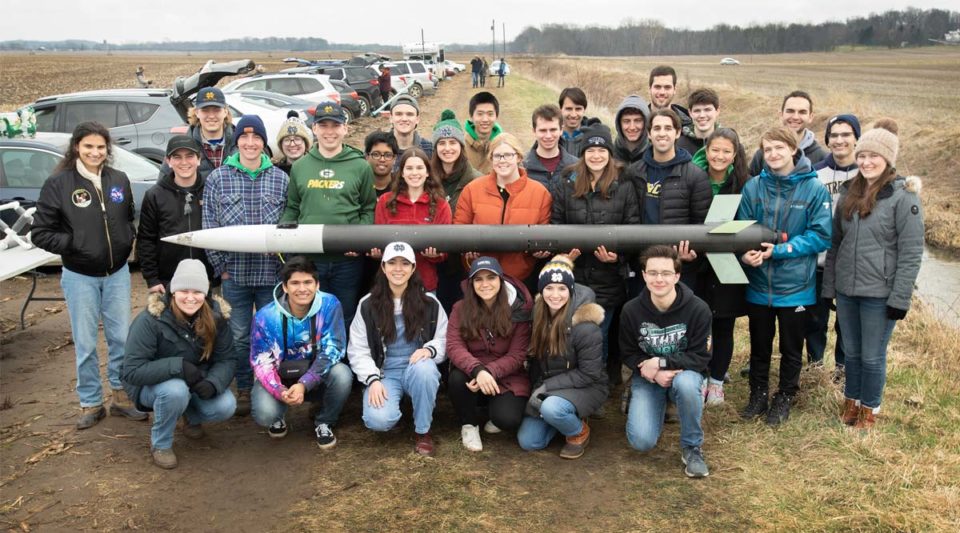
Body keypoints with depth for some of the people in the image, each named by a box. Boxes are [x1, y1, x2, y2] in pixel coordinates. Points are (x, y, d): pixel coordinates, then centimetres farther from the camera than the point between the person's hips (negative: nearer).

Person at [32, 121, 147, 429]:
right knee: (85, 344, 6)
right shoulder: (58, 183, -9)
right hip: (79, 276, -3)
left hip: (117, 273, 3)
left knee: (121, 338, 10)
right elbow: (40, 233, -7)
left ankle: (122, 396, 25)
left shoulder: (119, 180, 1)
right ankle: (91, 403, 21)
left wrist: (128, 240, -2)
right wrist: (75, 244, -17)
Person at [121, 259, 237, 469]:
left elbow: (227, 359, -11)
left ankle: (193, 417, 15)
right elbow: (131, 371, -28)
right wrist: (178, 366, -38)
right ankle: (160, 444, -8)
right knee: (176, 390, -37)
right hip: (152, 385, -3)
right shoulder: (150, 320, -25)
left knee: (225, 407, -22)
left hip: (196, 383, 4)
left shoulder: (216, 316, -14)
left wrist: (213, 383, -33)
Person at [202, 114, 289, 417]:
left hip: (272, 274, 0)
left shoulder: (280, 179, 3)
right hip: (235, 274, 0)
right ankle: (244, 389, 25)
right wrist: (221, 267, -2)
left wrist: (285, 264, -3)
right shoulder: (218, 178, 2)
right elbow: (209, 227, 2)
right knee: (240, 335, 9)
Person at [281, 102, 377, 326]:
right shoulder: (300, 167, 9)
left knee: (346, 320, 10)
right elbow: (292, 209, 14)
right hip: (309, 257, 2)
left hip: (347, 259, -2)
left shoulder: (360, 167, 2)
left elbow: (369, 209, 3)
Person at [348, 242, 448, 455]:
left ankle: (423, 431, -13)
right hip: (385, 373, -1)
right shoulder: (368, 305, 0)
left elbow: (445, 340, 3)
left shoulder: (429, 303, 1)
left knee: (424, 367, -37)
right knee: (378, 420, -29)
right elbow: (358, 350, -1)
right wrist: (373, 380, -15)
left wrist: (430, 349, -20)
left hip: (418, 370, 1)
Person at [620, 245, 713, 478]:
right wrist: (655, 374, -20)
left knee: (686, 384, -40)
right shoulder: (631, 310, -12)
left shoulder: (698, 309, -18)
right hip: (647, 378, 1)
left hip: (684, 373, -1)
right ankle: (658, 406, 19)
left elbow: (700, 358, -14)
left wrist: (660, 362, -24)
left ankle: (692, 447, -13)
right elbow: (628, 354, -1)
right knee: (641, 441, -18)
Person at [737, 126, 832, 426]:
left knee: (791, 349, 15)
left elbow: (821, 236, -12)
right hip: (758, 283, 2)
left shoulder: (814, 188, -10)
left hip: (795, 285, -2)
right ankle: (758, 395, 35)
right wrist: (745, 253, -21)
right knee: (759, 346, 17)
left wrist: (779, 250, -21)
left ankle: (785, 398, 34)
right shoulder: (753, 187, -3)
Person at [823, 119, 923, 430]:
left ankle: (870, 408, 26)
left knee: (872, 356, 7)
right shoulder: (849, 192, 7)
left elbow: (911, 253, -12)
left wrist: (900, 297, -15)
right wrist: (828, 286, 9)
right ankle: (851, 401, 34)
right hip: (846, 289, 5)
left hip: (880, 293, -5)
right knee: (851, 352, 17)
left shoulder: (903, 196, -11)